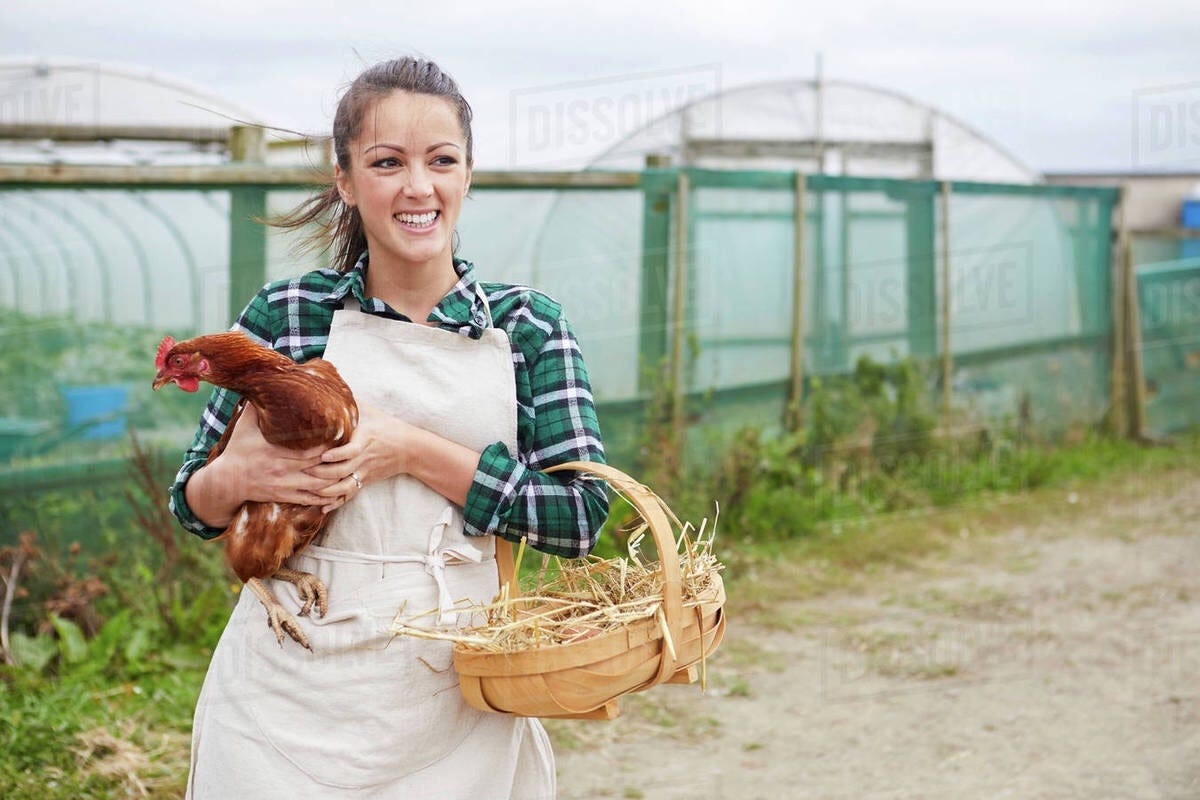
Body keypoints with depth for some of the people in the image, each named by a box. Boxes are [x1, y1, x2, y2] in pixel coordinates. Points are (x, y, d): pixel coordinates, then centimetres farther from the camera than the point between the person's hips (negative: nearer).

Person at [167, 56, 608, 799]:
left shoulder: (527, 324, 0)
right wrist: (239, 475, -16)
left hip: (459, 704, 1)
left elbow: (583, 514, -8)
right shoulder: (286, 313, -1)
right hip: (292, 699, 0)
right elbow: (193, 502, 7)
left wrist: (411, 450, -16)